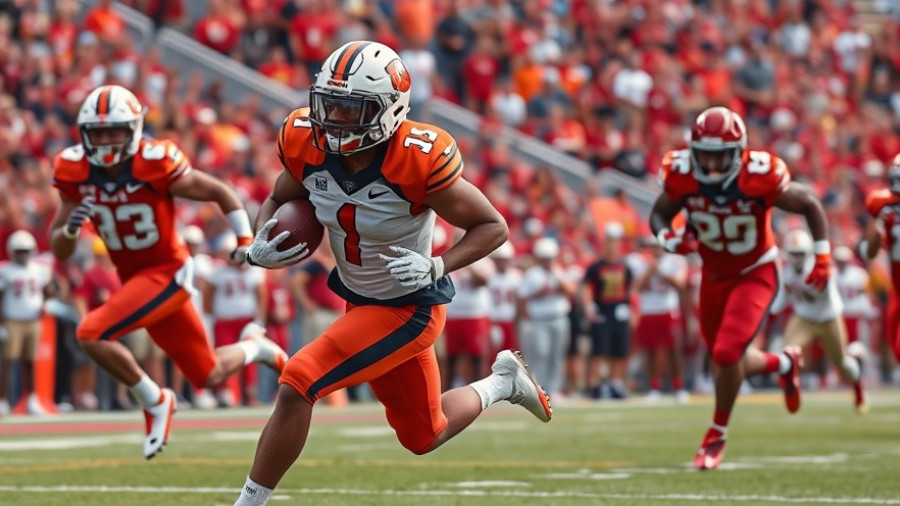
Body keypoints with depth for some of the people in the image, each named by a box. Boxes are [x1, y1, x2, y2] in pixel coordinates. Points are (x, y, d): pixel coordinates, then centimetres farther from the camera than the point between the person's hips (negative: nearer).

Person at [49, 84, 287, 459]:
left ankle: (154, 401, -3)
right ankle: (254, 347, 44)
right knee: (208, 377, 13)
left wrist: (245, 241, -10)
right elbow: (59, 251, -2)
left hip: (168, 273, -6)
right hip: (133, 280, 6)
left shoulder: (155, 165, -22)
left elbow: (221, 193, -7)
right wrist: (71, 229, -24)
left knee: (92, 334, -25)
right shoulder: (76, 173, -8)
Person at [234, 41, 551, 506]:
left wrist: (435, 268, -32)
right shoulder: (307, 143, -15)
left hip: (408, 309, -6)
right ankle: (503, 382, 48)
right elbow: (278, 201, 7)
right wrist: (260, 247, -14)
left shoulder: (419, 159, -29)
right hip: (359, 302, 7)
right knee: (423, 437, 22)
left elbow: (492, 227, -17)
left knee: (296, 388, -21)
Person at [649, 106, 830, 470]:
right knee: (727, 359, 15)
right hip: (714, 275, 5)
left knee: (726, 354, -20)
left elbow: (810, 205, -12)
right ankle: (784, 364, 48)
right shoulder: (681, 175, -21)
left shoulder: (760, 177, -29)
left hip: (756, 274, -5)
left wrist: (822, 258, -10)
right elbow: (659, 214, -2)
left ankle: (717, 436, 3)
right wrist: (667, 239, -24)